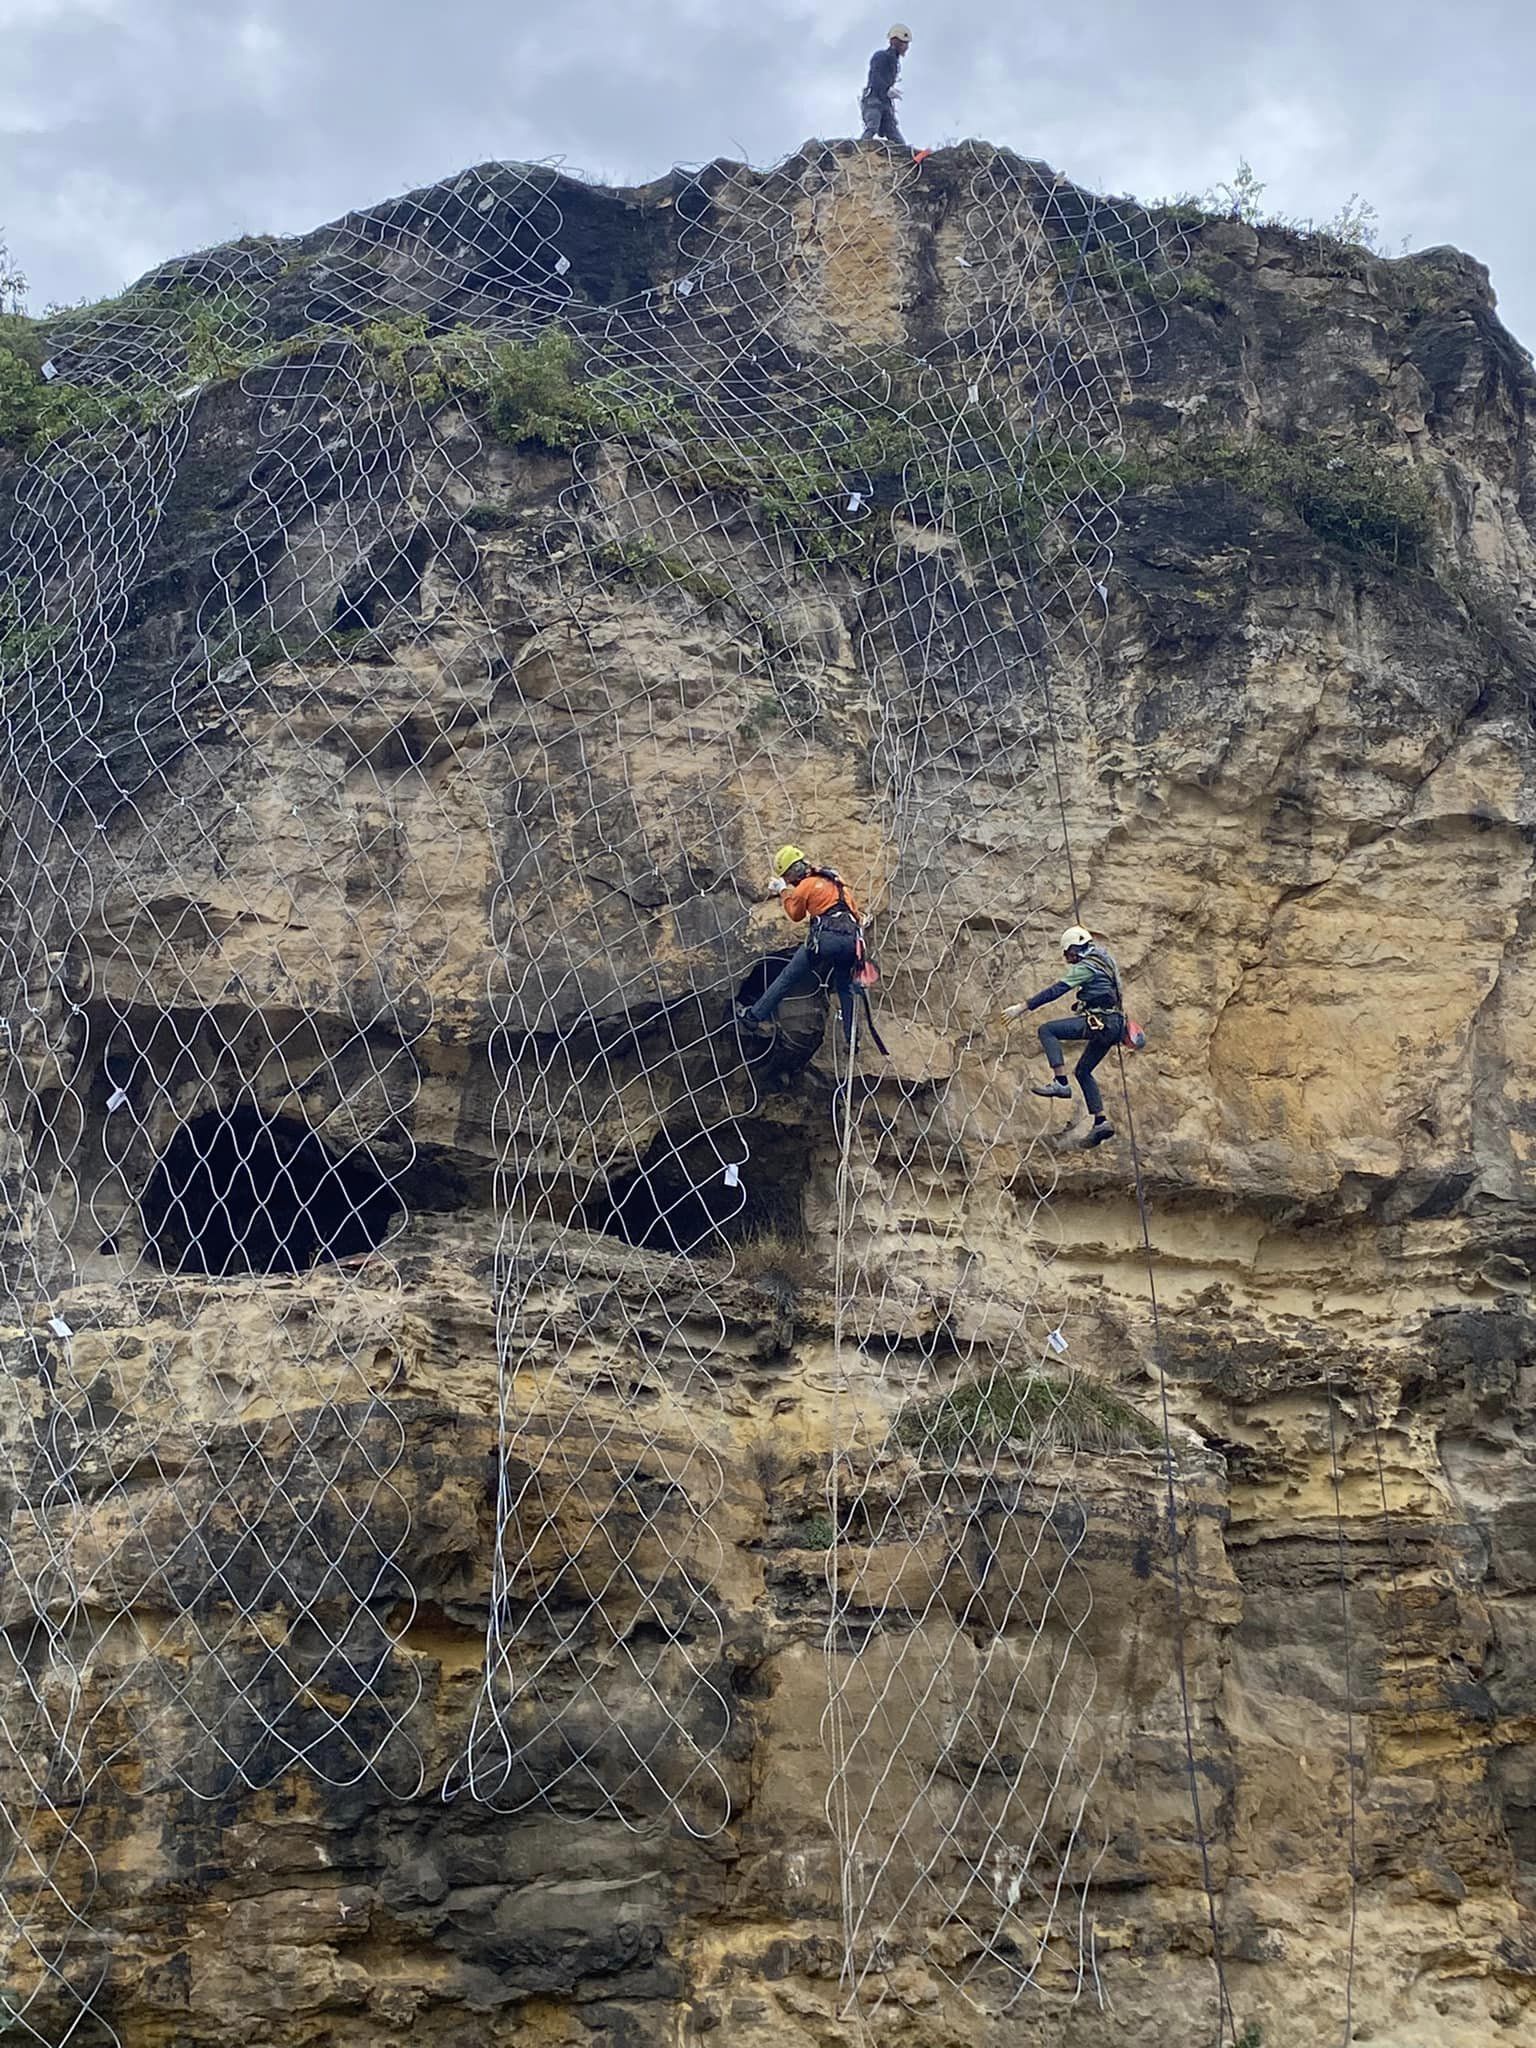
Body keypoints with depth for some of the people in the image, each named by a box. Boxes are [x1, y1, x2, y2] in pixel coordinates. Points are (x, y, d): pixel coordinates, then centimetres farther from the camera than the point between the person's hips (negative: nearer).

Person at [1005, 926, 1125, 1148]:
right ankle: (1101, 1122, 12)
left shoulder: (1086, 967, -7)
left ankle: (1060, 1083, -23)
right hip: (1113, 1025, 10)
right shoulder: (1103, 963, 23)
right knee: (1083, 1070, 18)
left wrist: (1024, 1007, -15)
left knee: (1047, 1030, -14)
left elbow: (1057, 990, -14)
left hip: (1099, 1022, -10)